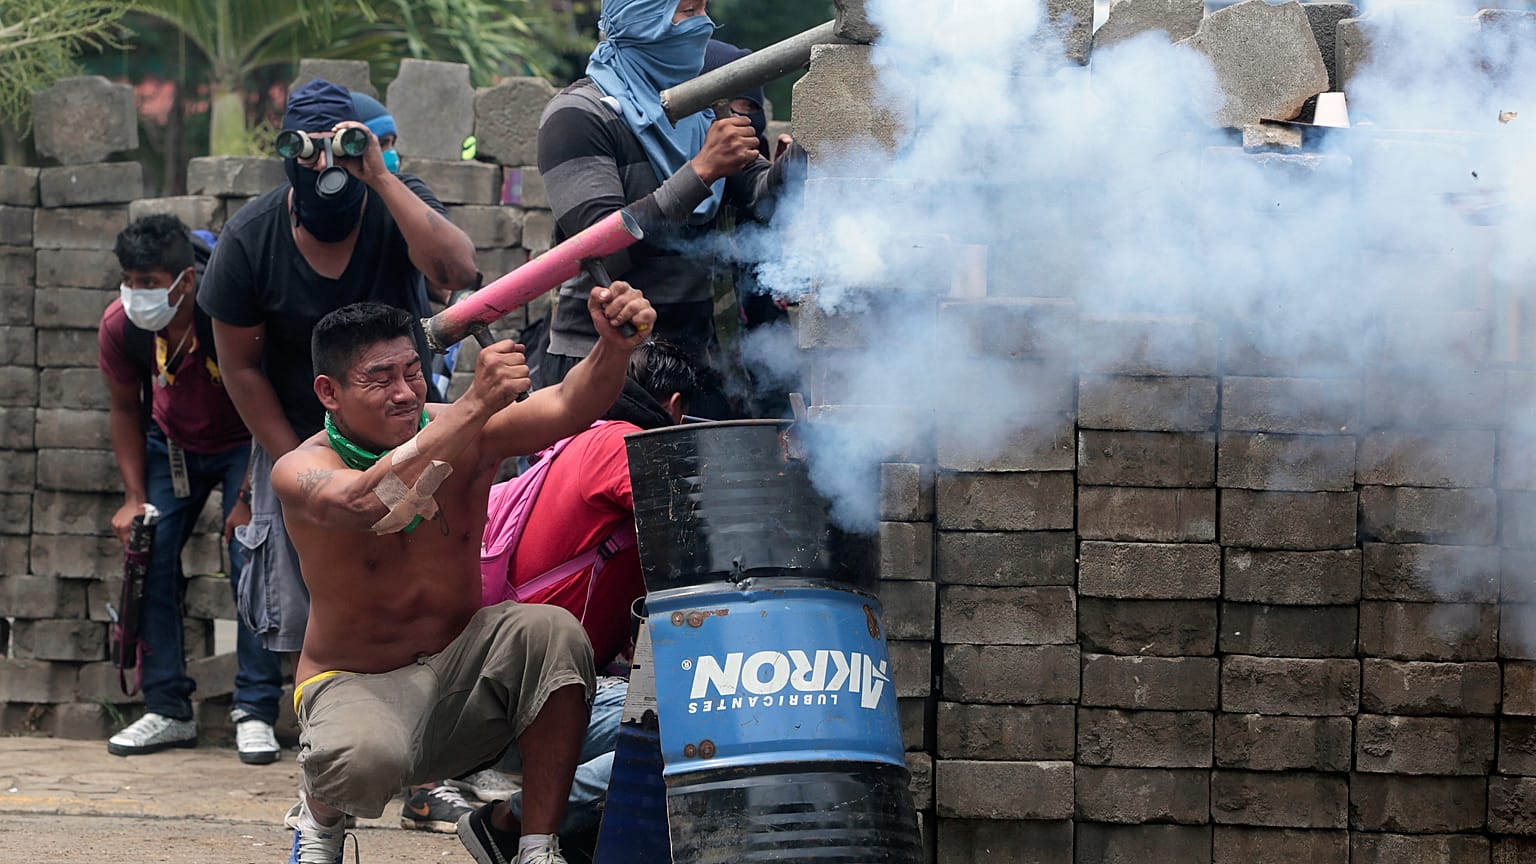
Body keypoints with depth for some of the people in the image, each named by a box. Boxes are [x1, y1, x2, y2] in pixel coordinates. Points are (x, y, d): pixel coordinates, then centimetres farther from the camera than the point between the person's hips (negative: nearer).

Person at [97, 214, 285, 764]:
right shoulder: (121, 325, -22)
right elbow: (125, 409, -3)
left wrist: (248, 499, -22)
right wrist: (134, 498, -9)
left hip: (245, 445, -4)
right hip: (172, 444, 4)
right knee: (151, 560, -7)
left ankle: (255, 713, -13)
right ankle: (168, 710, 1)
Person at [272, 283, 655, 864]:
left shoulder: (463, 433, -6)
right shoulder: (301, 470, -17)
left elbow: (567, 409, -21)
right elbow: (369, 505, -40)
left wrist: (614, 347, -44)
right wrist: (476, 405, -47)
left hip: (459, 674, 4)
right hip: (357, 685, -4)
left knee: (552, 632, -26)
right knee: (365, 756, -38)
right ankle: (321, 816, 3)